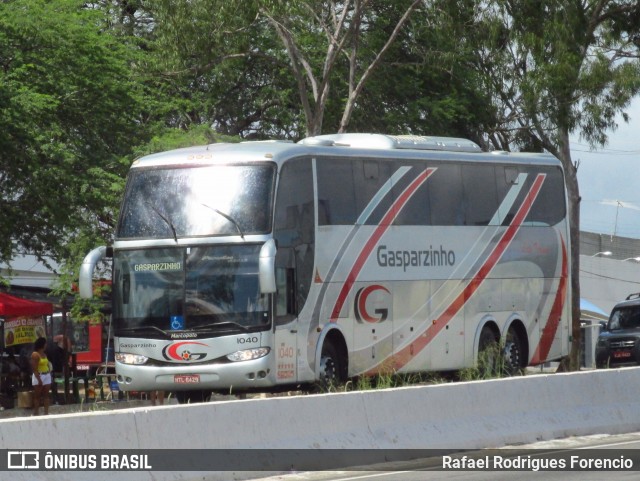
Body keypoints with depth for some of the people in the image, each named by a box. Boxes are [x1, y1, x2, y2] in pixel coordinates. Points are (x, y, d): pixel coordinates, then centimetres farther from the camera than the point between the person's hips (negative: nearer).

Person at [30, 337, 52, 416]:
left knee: (46, 395, 6)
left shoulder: (44, 354, 12)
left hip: (47, 376, 8)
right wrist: (39, 379, -20)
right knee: (37, 396, -2)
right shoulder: (35, 355, -12)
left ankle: (46, 413, 7)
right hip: (38, 376, -8)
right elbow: (34, 369, -16)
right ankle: (36, 414, 0)